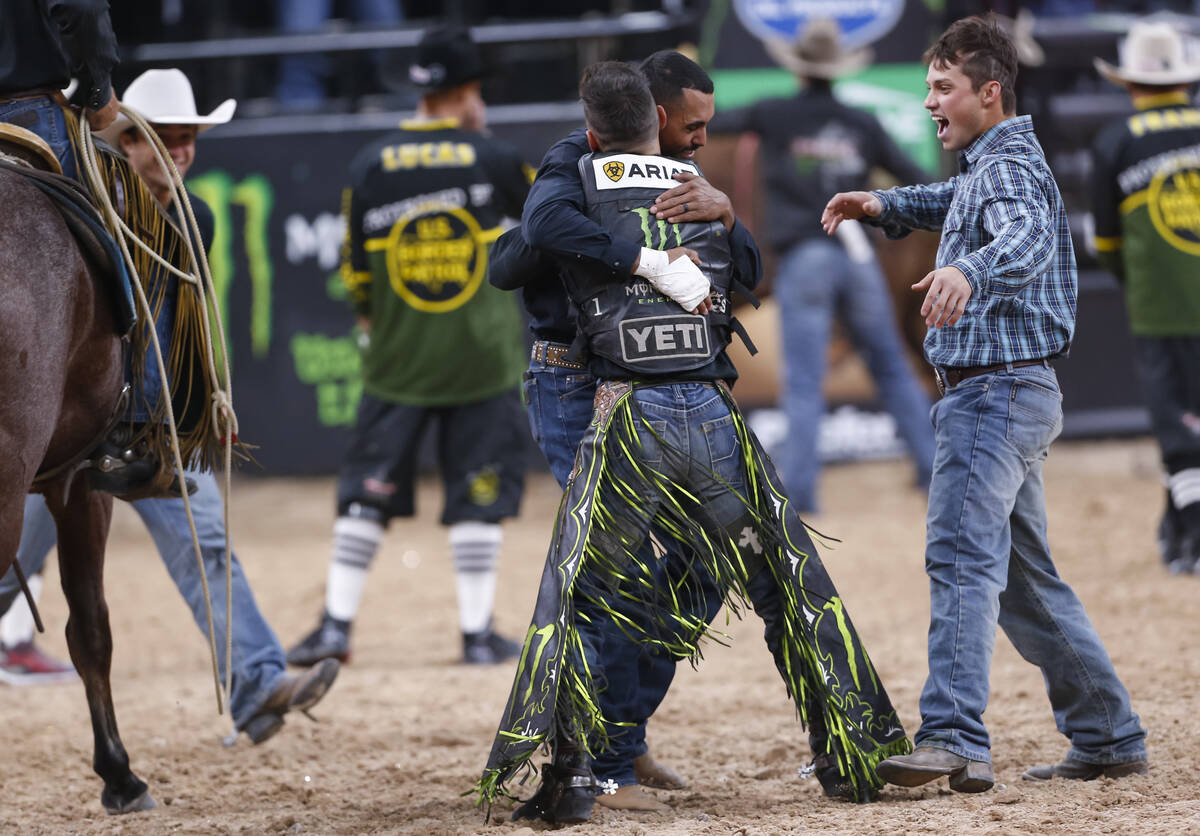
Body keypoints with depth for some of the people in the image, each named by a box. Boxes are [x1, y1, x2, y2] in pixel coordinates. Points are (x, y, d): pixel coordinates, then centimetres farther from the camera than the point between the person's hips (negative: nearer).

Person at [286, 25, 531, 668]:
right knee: (478, 494, 5)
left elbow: (357, 272, 3)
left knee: (367, 489, 7)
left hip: (398, 358, 1)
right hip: (479, 357, -1)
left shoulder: (370, 167, -2)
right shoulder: (490, 159, -5)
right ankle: (478, 633, 6)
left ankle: (336, 626, 4)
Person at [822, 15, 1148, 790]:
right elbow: (954, 205, 42)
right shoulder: (986, 168, 19)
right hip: (1008, 395, 11)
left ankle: (955, 740, -33)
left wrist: (968, 270, -57)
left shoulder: (1011, 168, -13)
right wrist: (886, 205, 22)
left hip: (997, 390, -11)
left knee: (962, 555, -22)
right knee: (1026, 578, 16)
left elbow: (1028, 238, -36)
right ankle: (1109, 736, 21)